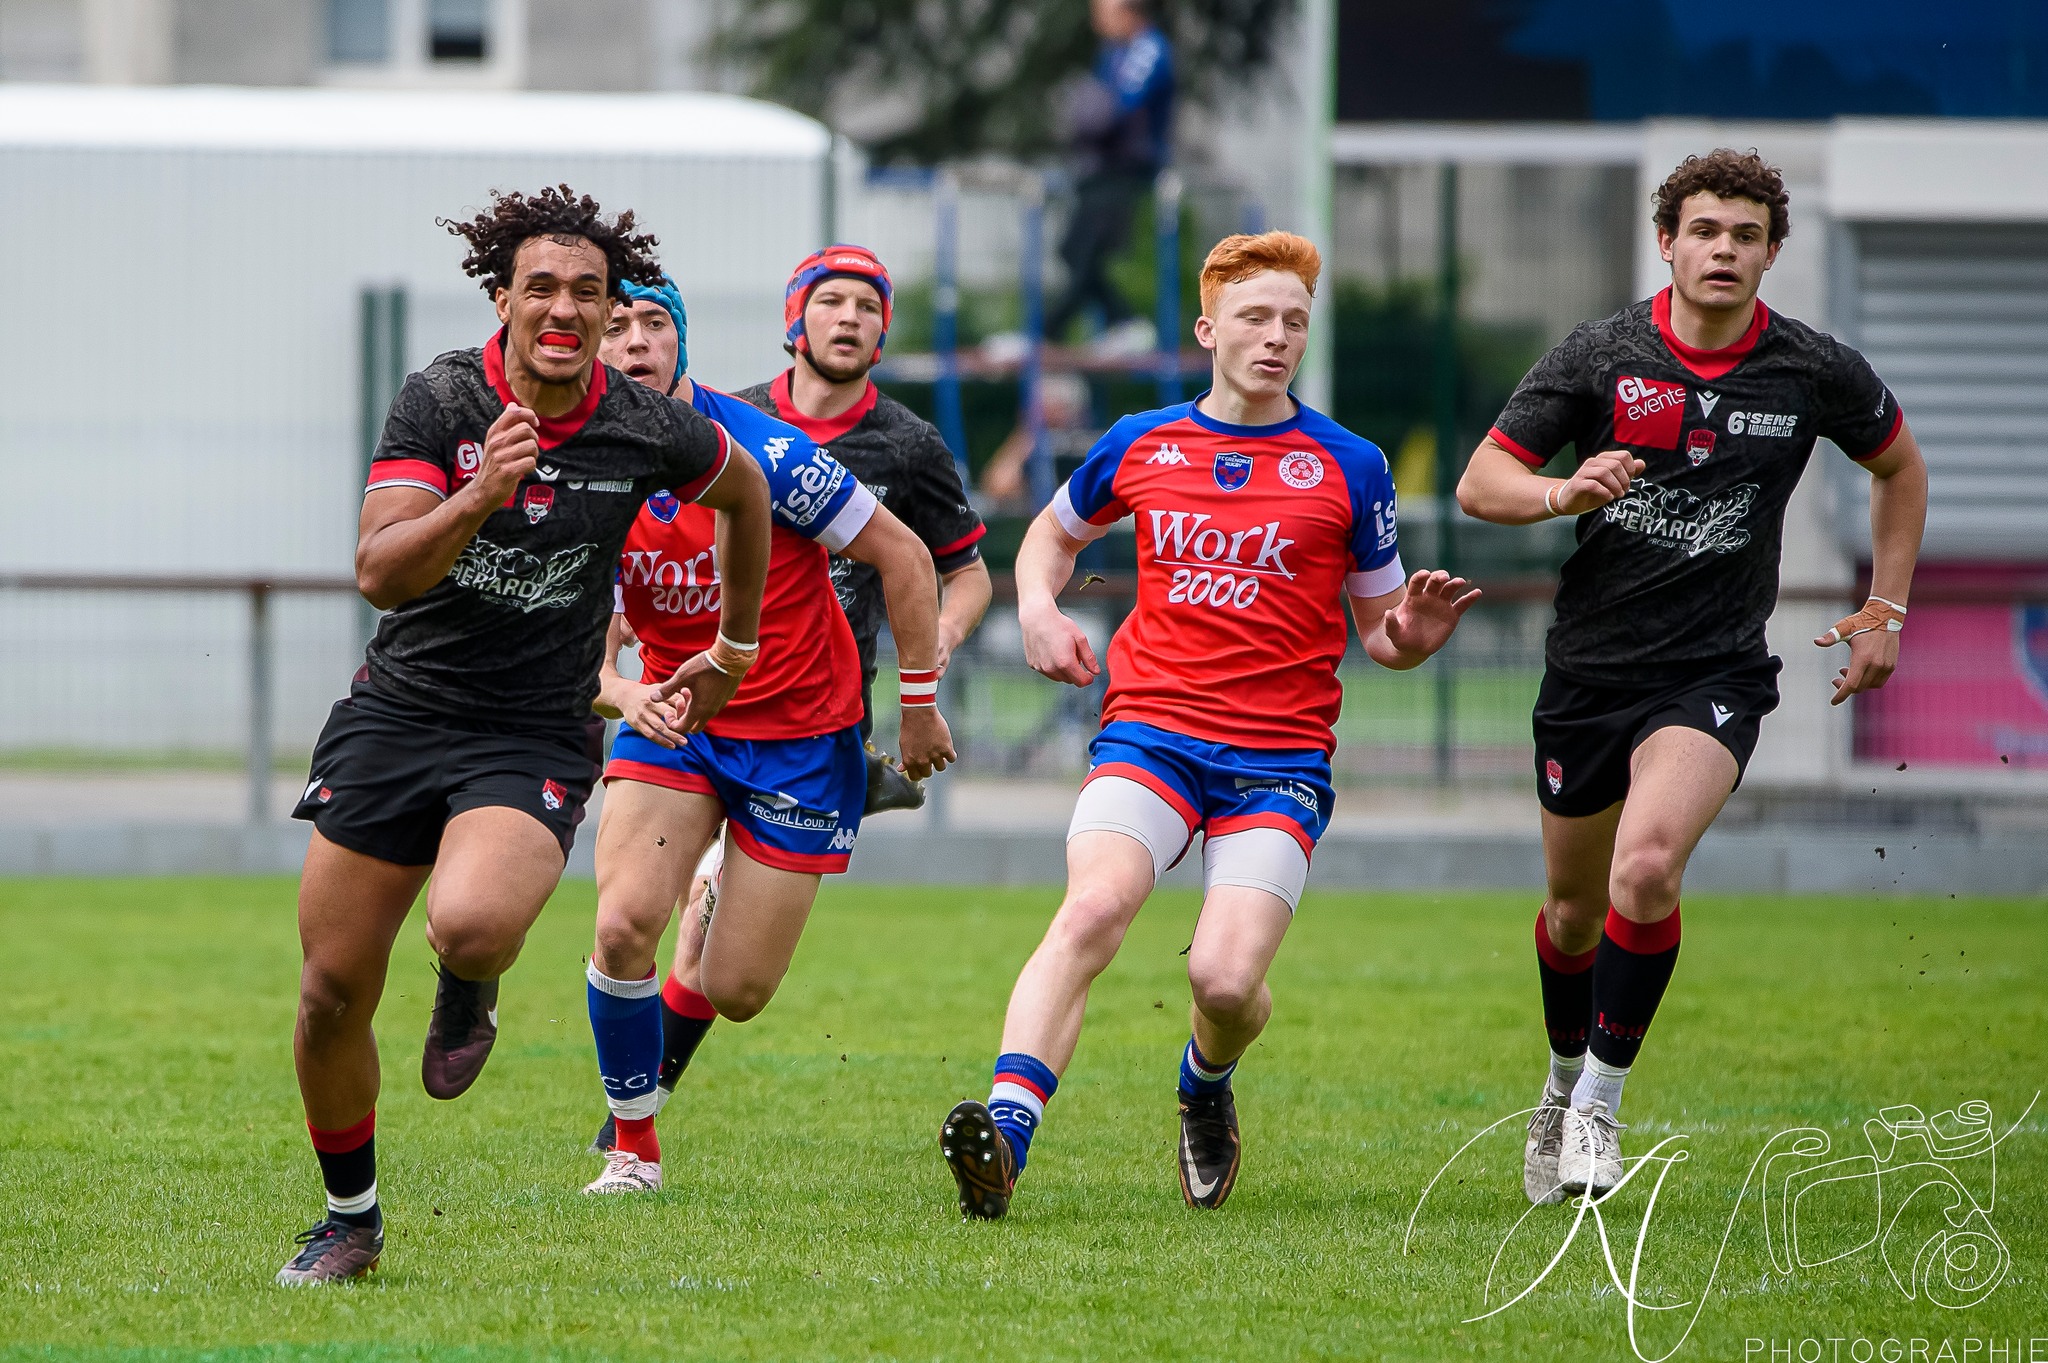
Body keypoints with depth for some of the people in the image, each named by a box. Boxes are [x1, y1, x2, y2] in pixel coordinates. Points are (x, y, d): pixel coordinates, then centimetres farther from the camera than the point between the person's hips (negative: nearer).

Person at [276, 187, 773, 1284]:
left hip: (535, 741, -1)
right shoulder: (439, 401, -9)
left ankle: (469, 993, 7)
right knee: (332, 993, 1)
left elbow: (744, 493, 17)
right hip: (398, 713, 1)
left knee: (471, 926, -32)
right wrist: (479, 496, -33)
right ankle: (349, 1216, 24)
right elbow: (380, 574, -18)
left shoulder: (650, 432, -6)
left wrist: (735, 648, 25)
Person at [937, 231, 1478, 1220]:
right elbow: (1055, 531, 30)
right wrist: (1037, 606, 8)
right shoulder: (1138, 446, 10)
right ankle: (1004, 1137, -38)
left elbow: (1378, 628, 12)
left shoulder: (1348, 468, 5)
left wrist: (1412, 636, -12)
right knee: (1091, 912, -27)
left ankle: (1206, 1086, 21)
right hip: (1148, 731, 1)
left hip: (1280, 758, -1)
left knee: (1227, 975, -17)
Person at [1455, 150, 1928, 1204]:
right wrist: (1564, 492, -25)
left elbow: (1898, 467, 16)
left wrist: (1886, 613, 13)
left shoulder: (1817, 372, -4)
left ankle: (1601, 1099, -11)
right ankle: (1565, 1077, 42)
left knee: (1647, 864, -27)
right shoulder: (1600, 355, -6)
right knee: (1574, 908, 13)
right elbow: (1479, 484, -4)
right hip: (1588, 669, 2)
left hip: (1715, 672, -2)